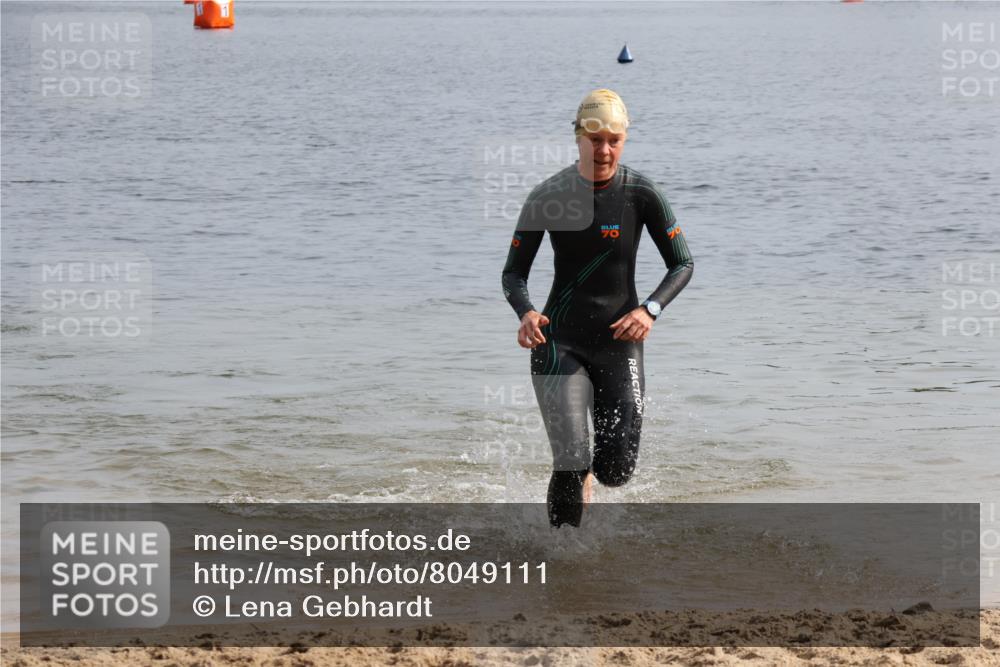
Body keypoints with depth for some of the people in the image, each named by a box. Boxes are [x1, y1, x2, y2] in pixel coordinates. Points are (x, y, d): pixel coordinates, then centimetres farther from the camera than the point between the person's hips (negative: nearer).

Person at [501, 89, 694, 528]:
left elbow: (682, 265, 1)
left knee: (616, 472, 2)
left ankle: (584, 473, 39)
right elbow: (513, 273, 0)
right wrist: (526, 313, -22)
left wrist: (650, 309, -18)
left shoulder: (641, 194, -5)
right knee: (570, 467, -13)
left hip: (619, 342, 1)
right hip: (560, 343, -1)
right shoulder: (548, 196, -6)